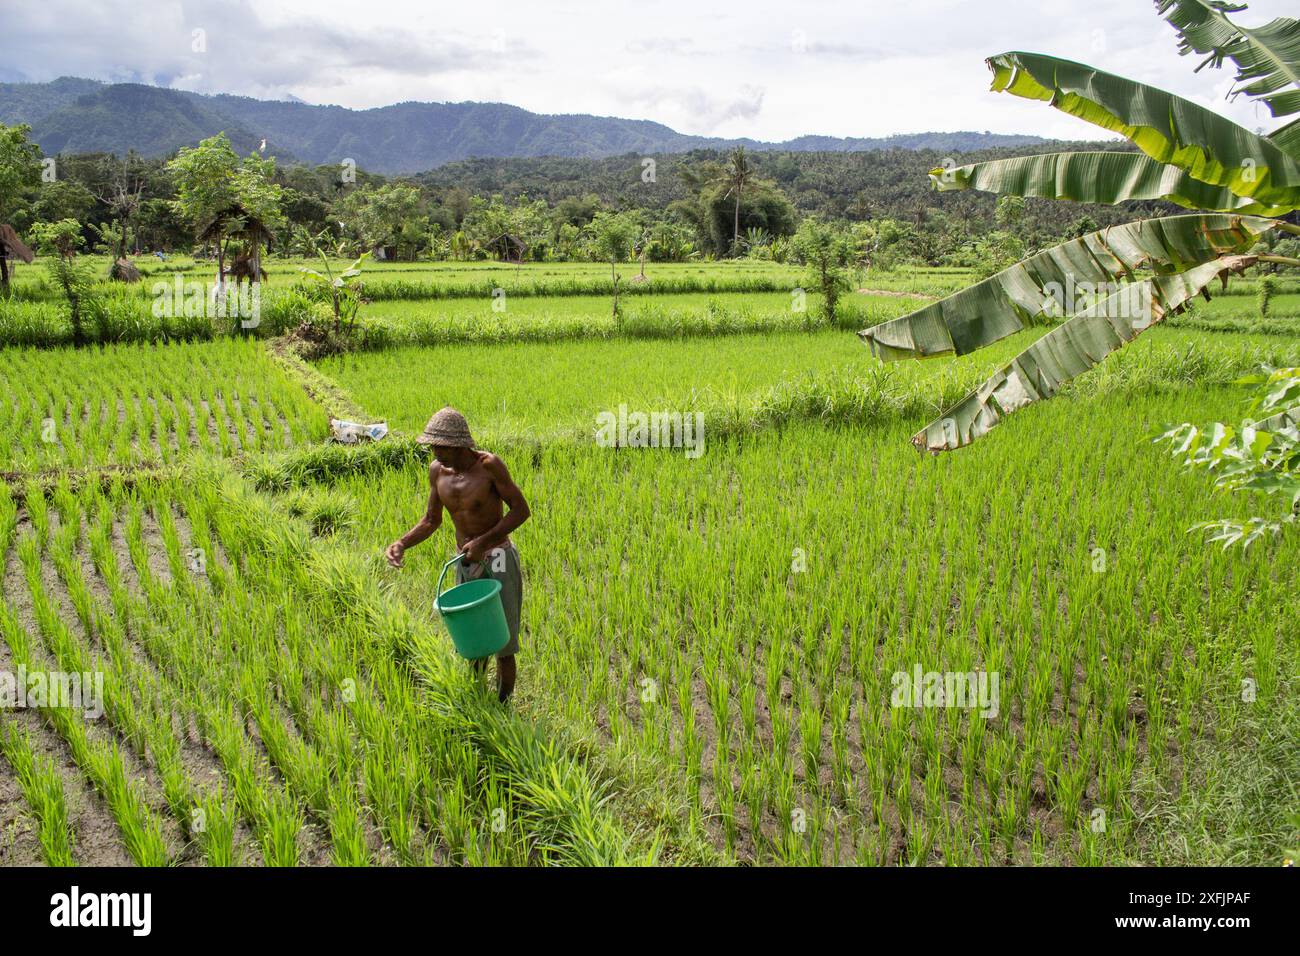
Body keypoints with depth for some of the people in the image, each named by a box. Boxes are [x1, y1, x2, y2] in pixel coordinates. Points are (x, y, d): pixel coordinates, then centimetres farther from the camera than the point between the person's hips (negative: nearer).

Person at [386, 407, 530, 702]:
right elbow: (432, 520, 9)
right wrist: (402, 543, -9)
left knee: (502, 645, 2)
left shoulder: (489, 465, -19)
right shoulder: (437, 470, -3)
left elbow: (521, 510, -15)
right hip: (466, 565, 5)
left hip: (499, 560, -5)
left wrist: (483, 541, -22)